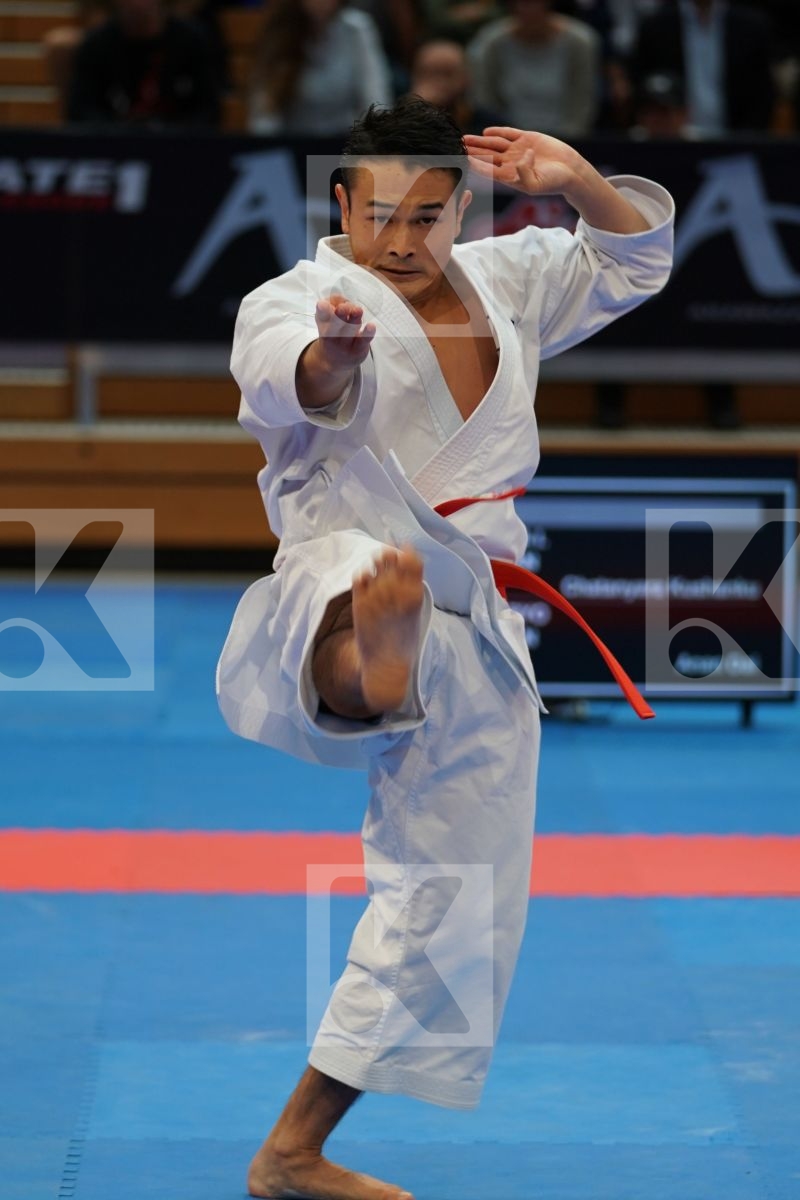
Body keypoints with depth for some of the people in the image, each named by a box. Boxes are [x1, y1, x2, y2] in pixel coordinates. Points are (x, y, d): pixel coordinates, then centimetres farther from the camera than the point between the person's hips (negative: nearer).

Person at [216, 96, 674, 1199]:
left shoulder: (502, 283, 14)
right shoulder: (300, 299, -7)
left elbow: (635, 255, 26)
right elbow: (287, 379, -30)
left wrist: (577, 184, 5)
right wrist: (333, 354, -55)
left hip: (474, 634, 7)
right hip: (337, 595, -7)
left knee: (448, 899, 9)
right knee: (378, 575, -45)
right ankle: (365, 674, -85)